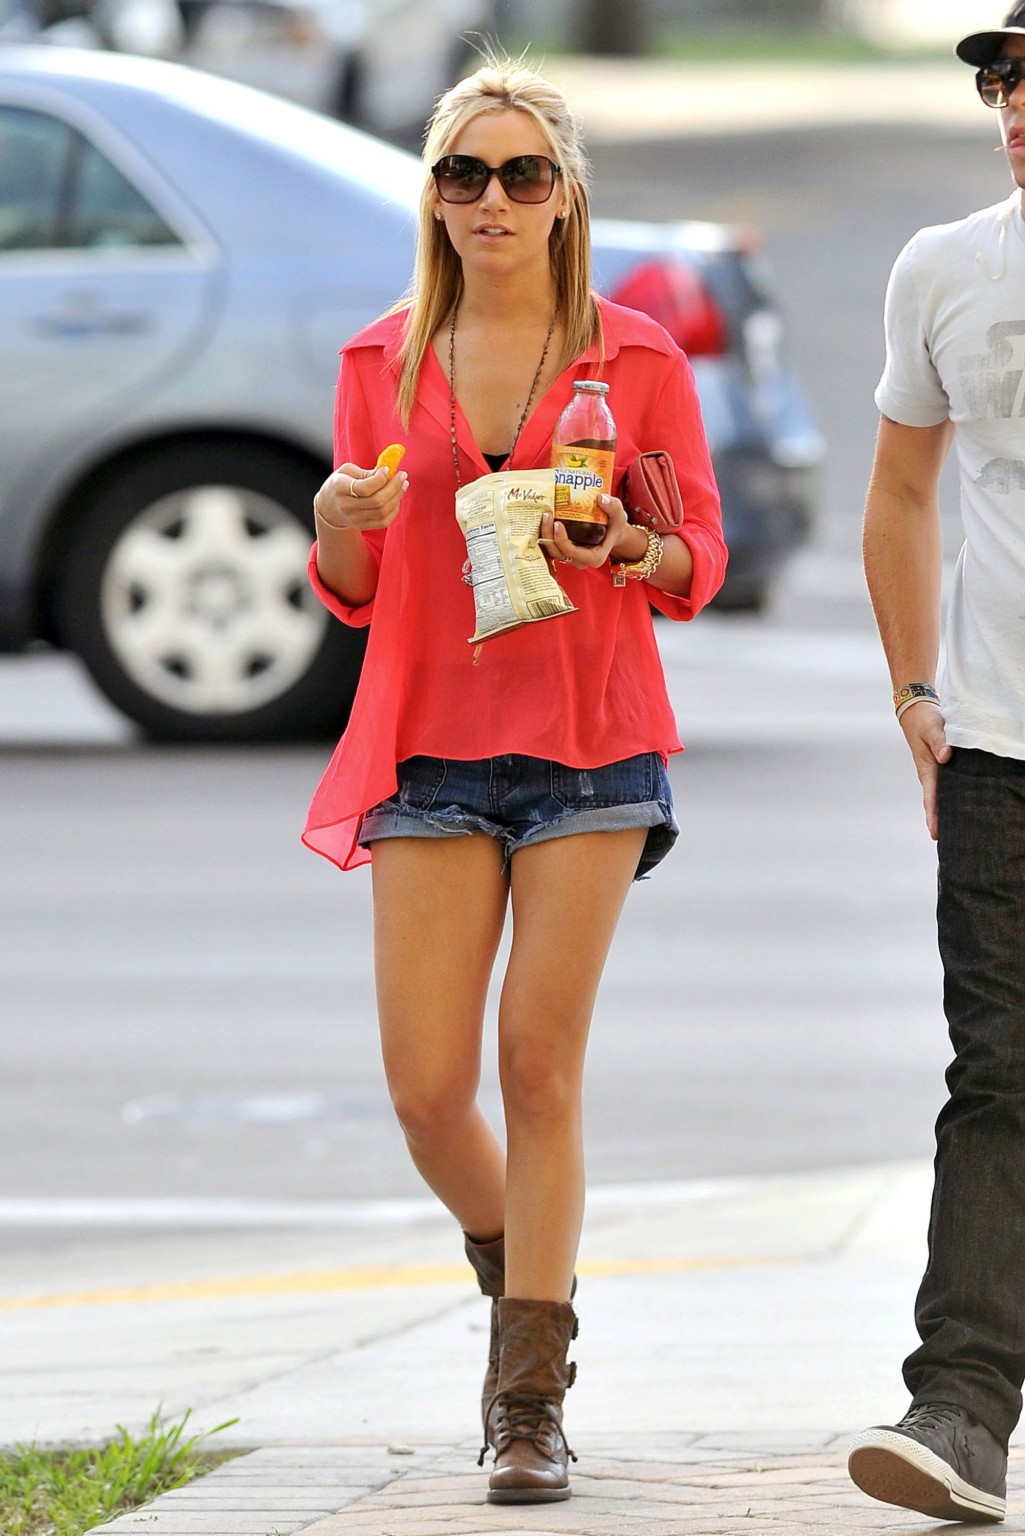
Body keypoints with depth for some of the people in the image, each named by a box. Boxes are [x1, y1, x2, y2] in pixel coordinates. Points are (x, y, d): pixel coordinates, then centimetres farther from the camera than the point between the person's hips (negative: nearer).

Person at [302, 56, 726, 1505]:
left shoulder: (637, 358, 2)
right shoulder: (384, 364, 7)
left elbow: (700, 563, 5)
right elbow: (351, 590, 11)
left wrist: (628, 549, -17)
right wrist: (342, 523, -12)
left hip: (588, 745, -2)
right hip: (433, 747, 2)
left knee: (541, 1068, -7)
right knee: (427, 1089, -4)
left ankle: (532, 1403, -2)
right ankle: (517, 1277, 27)